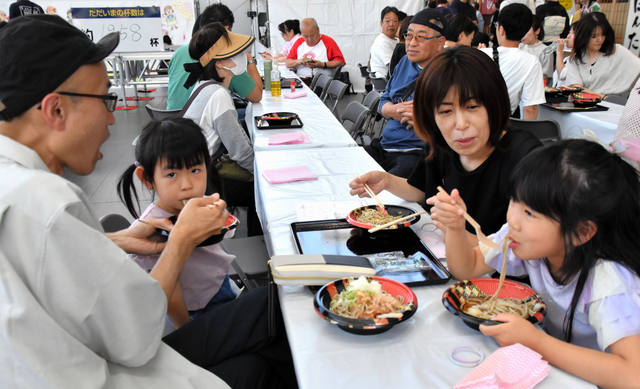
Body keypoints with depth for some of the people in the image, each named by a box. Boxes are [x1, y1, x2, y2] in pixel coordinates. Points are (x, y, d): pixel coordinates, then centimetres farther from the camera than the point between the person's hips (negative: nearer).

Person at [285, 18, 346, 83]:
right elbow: (287, 62, 16)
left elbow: (341, 61, -2)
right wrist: (298, 61, -5)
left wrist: (323, 65, -14)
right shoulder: (298, 43, 18)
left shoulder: (328, 41, 4)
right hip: (300, 80, 4)